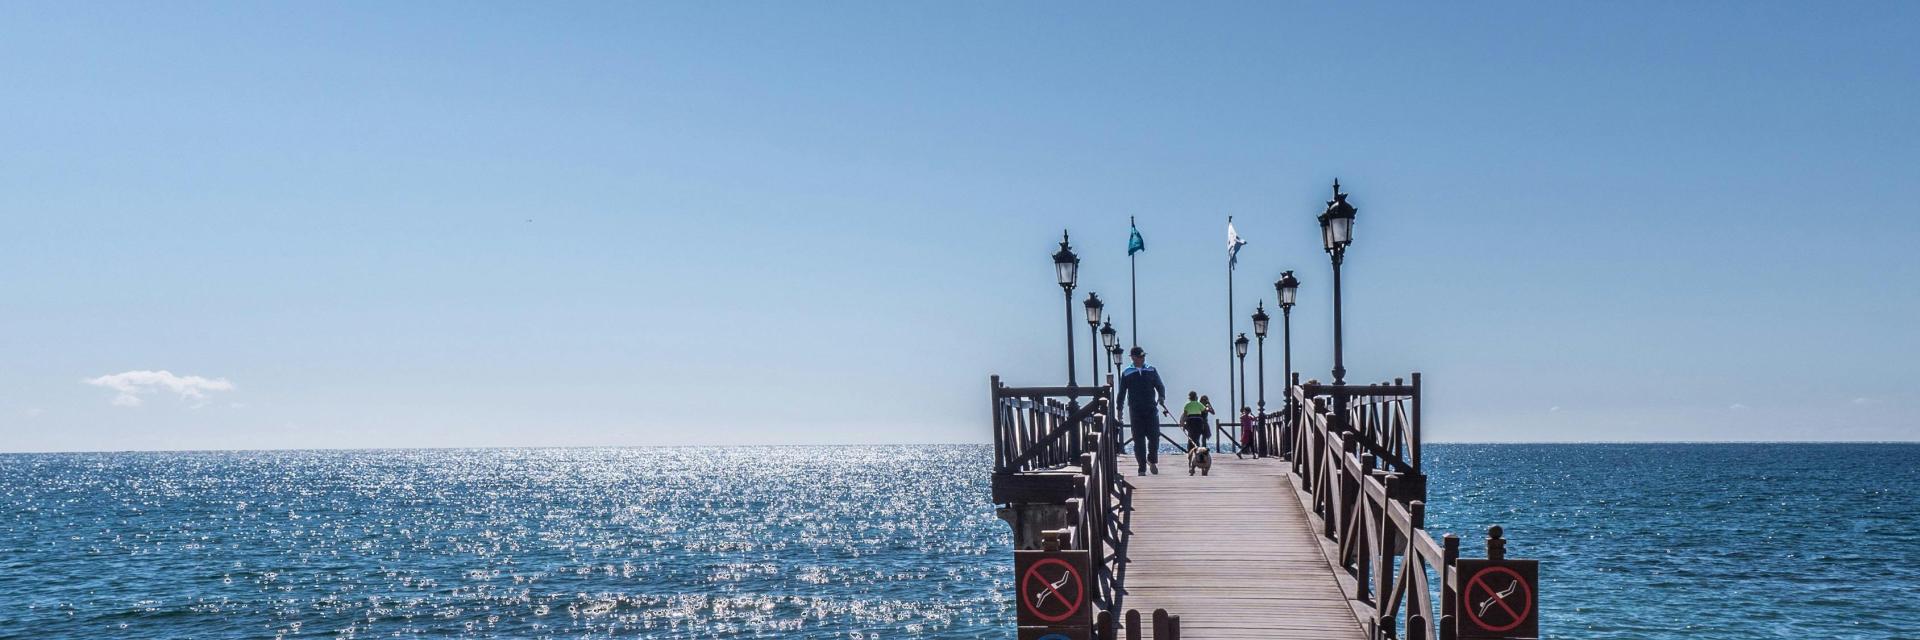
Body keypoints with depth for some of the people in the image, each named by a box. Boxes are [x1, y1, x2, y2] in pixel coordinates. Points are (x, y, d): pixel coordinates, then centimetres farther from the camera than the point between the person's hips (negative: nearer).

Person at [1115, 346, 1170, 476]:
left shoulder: (1151, 371, 8)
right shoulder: (1126, 374, 5)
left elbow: (1160, 386, 6)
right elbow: (1121, 393, 9)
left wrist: (1161, 397, -14)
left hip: (1151, 409, 1)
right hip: (1135, 411, -1)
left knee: (1154, 436, -3)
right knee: (1138, 440, -1)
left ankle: (1152, 460, 22)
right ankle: (1142, 468, 5)